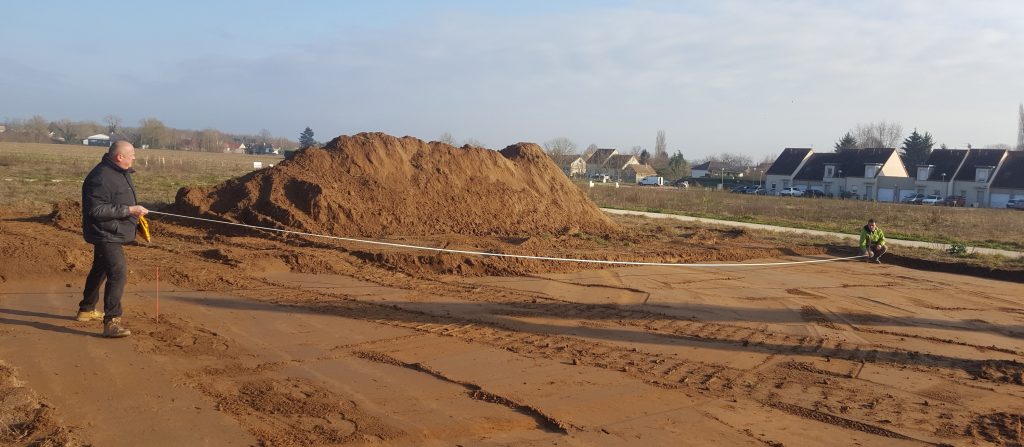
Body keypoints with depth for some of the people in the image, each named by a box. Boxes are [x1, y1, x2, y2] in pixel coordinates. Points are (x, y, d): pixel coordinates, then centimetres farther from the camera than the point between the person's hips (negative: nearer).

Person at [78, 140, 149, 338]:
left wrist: (136, 209, 6)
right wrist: (129, 210, -27)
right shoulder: (101, 178, -24)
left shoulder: (121, 173, 9)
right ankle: (111, 321, -19)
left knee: (100, 270, 24)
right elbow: (97, 210, -28)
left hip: (113, 234, 11)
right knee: (118, 273, -19)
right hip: (105, 235, -11)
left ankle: (86, 310, 42)